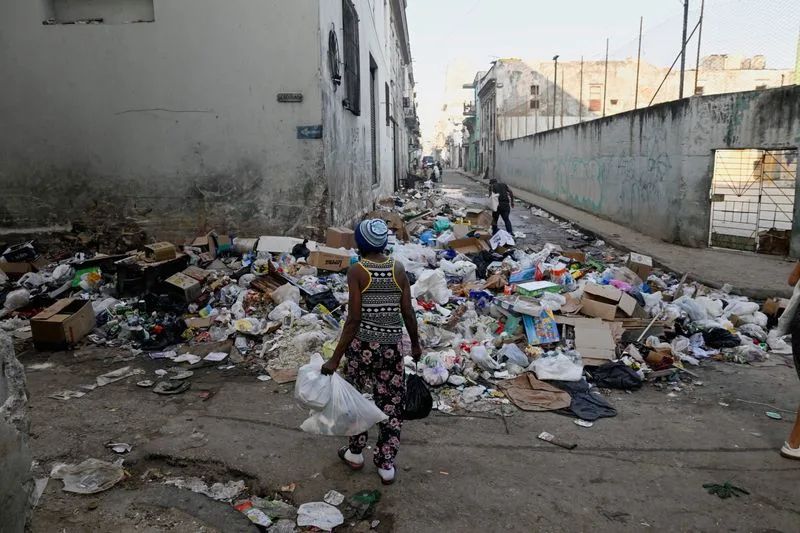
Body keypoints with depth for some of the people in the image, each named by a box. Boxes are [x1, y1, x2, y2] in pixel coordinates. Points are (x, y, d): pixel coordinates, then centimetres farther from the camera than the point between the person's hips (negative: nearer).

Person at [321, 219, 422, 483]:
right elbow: (408, 313, 1)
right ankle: (386, 465, 21)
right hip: (392, 346, 3)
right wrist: (416, 344, 16)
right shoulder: (398, 269, -2)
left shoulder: (357, 271, -12)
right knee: (391, 403, 13)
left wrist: (335, 358, -12)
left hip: (363, 344, -2)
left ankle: (355, 454, 33)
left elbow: (353, 319, -16)